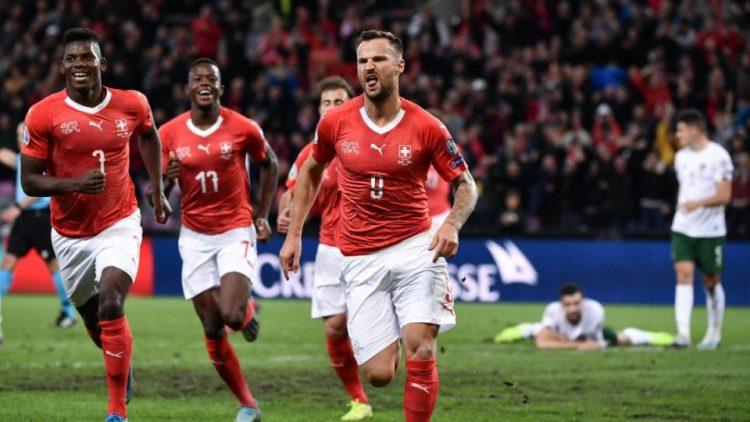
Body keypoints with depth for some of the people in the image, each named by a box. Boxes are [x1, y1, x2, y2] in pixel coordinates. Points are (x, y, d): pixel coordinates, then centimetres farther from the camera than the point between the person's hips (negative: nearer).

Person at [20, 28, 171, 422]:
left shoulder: (131, 105, -7)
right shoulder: (44, 115, -13)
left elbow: (148, 135, 18)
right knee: (93, 318, 15)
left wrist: (158, 190, 15)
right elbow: (29, 181, -11)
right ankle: (122, 364, 50)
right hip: (70, 234, 1)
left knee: (110, 304, -22)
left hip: (119, 224, -1)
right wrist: (74, 184, -27)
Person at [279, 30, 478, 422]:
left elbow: (465, 184, 4)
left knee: (420, 348, -18)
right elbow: (311, 171, 19)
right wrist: (293, 234, 15)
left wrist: (452, 225, -16)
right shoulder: (336, 122, 1)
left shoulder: (426, 127, -5)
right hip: (361, 259, 1)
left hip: (415, 246, -1)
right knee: (379, 374, -6)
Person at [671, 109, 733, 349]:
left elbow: (724, 195, -14)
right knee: (683, 274, -11)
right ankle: (683, 334, -17)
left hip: (710, 230, -4)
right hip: (683, 229, 4)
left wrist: (699, 203, -29)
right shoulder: (681, 157, 10)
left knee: (711, 282, 5)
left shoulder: (718, 156, -10)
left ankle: (714, 333, 21)